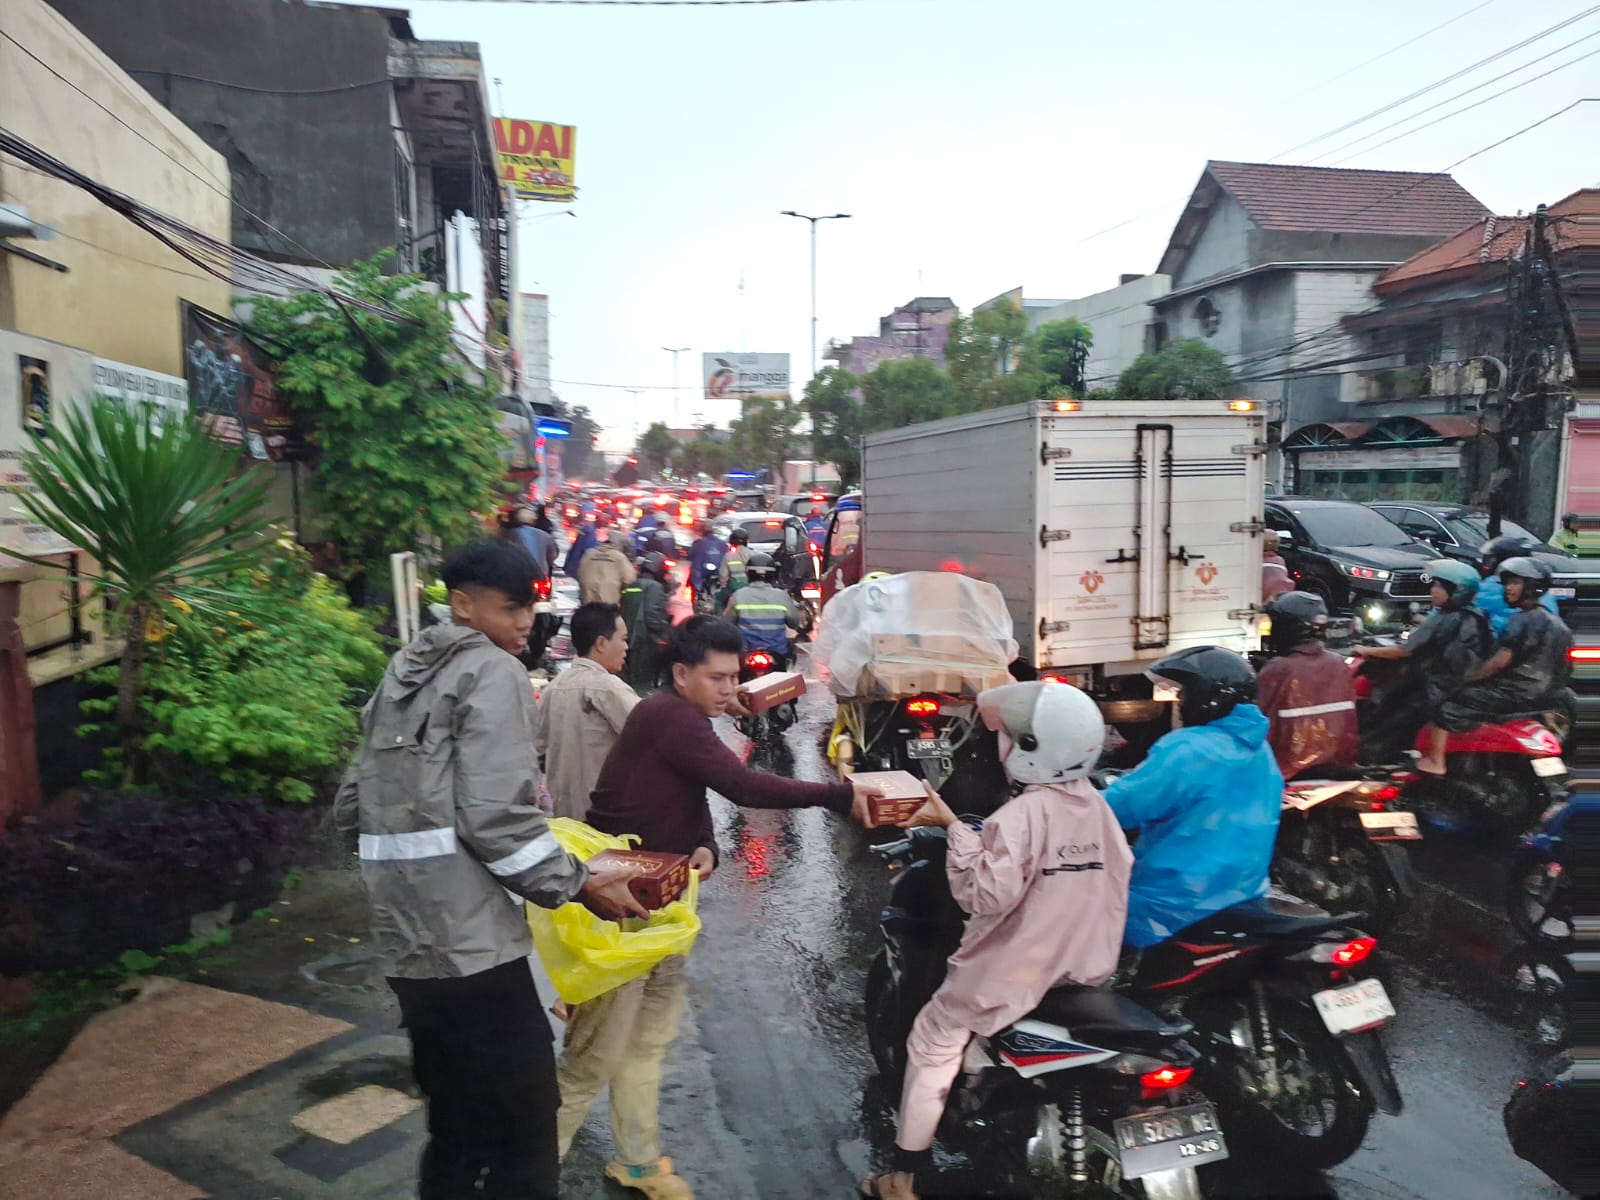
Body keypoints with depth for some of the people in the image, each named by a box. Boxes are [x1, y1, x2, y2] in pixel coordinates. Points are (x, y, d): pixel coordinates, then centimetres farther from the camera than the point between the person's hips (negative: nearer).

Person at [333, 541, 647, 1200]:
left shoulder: (401, 673, 17)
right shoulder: (492, 671, -9)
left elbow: (353, 804, 18)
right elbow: (496, 817, -19)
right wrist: (578, 883, -10)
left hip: (406, 941, 9)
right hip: (467, 941, -9)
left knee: (457, 1124, 21)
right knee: (521, 1122, 3)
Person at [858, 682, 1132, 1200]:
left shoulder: (1020, 815, -24)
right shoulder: (1098, 806, 0)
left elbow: (986, 895, -29)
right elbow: (1118, 879, 7)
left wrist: (954, 827, -26)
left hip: (1019, 973, -8)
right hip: (1087, 969, 8)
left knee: (933, 1041, 11)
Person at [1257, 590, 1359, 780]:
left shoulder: (1277, 670, -18)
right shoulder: (1339, 664, 0)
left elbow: (1262, 727, -13)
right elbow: (1351, 723, 7)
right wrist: (1346, 759, 19)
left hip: (1290, 776, -6)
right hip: (1337, 769, 6)